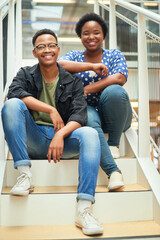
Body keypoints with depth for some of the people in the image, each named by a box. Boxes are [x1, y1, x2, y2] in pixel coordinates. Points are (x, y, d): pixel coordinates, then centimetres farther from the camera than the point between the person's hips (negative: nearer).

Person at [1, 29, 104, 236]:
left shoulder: (72, 82, 10)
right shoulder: (26, 74, 12)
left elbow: (79, 115, -5)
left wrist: (60, 134, -25)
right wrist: (51, 110, -19)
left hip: (63, 138, 0)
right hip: (33, 139, 0)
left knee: (90, 134, -30)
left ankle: (84, 209, -38)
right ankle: (24, 174, -27)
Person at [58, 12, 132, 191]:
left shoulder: (115, 55, 10)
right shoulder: (75, 57, 13)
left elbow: (120, 78, -12)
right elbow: (59, 65, -12)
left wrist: (86, 90, -19)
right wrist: (92, 66, -20)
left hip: (115, 116, 0)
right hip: (88, 111, 0)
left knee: (113, 91, -31)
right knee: (87, 118, -35)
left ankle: (113, 143, -14)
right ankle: (113, 171, -39)